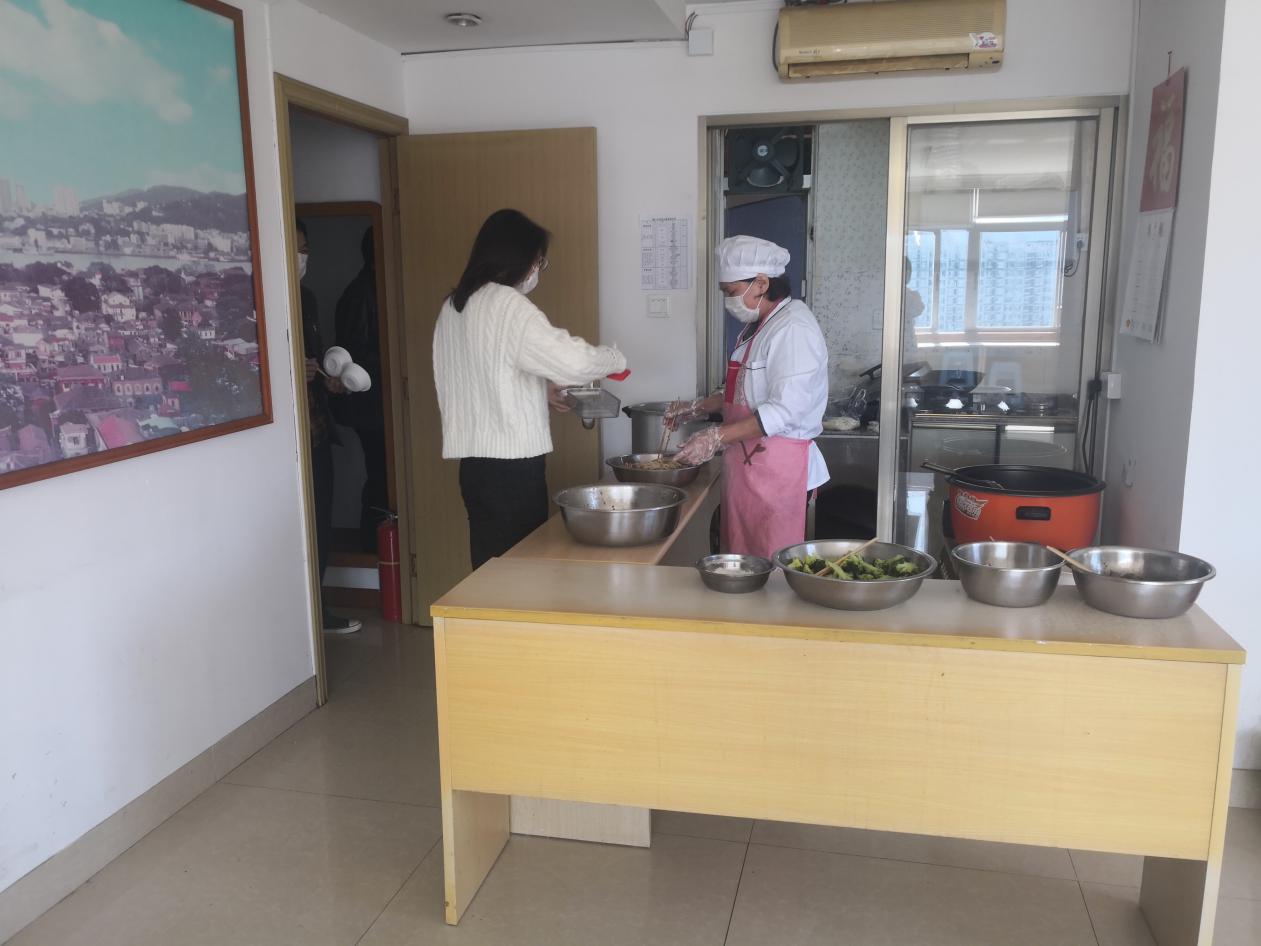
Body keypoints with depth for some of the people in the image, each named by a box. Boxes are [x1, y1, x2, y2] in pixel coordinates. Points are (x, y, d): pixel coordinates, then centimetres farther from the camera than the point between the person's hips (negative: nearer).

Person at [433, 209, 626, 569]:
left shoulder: (454, 306, 12)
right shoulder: (508, 305, -13)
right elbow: (572, 360, -19)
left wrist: (538, 389, 19)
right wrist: (615, 359, 0)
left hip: (474, 460, 8)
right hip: (512, 462, -8)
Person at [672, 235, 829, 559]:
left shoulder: (793, 328, -16)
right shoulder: (758, 327, 16)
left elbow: (784, 410, -23)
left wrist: (717, 437, -24)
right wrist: (699, 407, 16)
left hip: (777, 468, -9)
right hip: (747, 461, 9)